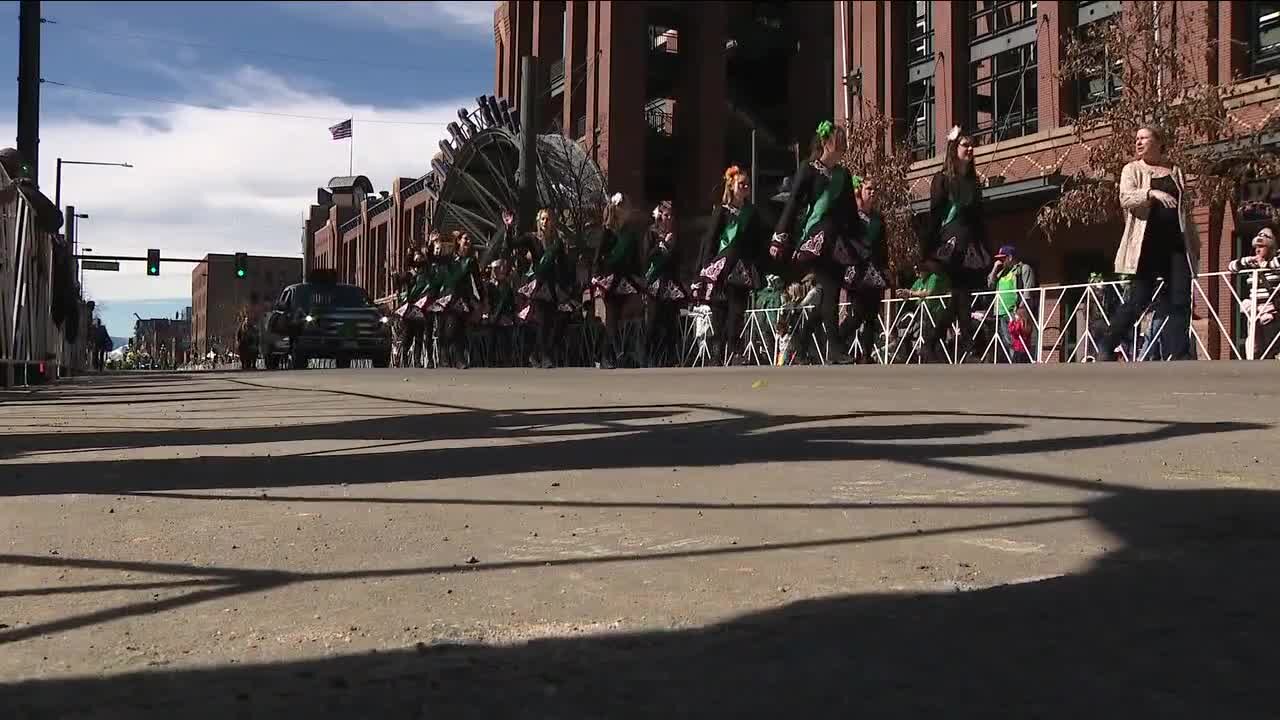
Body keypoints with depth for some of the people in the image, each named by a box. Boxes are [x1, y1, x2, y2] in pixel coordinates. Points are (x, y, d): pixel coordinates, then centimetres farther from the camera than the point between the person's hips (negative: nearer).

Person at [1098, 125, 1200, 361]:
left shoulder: (1175, 172, 16)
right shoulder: (1132, 170, 6)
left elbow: (1186, 210, 20)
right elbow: (1126, 199, -11)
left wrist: (1195, 242, 16)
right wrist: (1151, 193, -29)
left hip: (1176, 244, 4)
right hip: (1146, 245, -3)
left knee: (1180, 302, -4)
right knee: (1138, 301, -4)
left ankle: (1179, 356, -2)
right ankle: (1106, 346, 12)